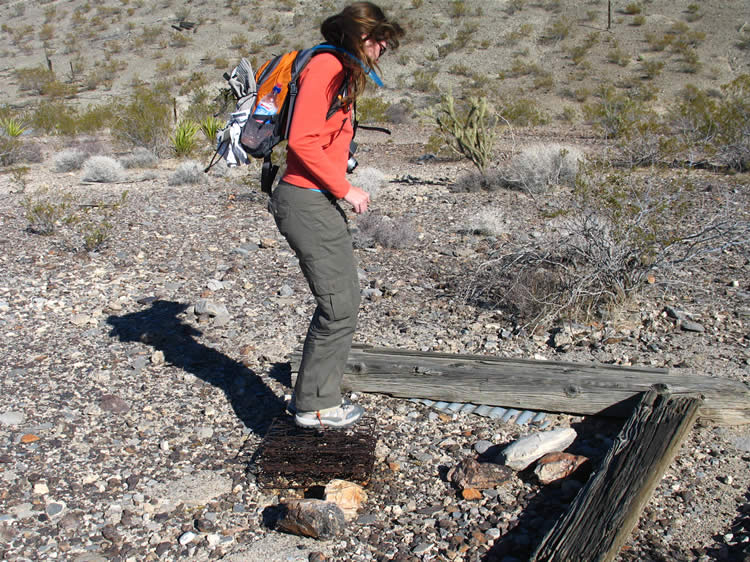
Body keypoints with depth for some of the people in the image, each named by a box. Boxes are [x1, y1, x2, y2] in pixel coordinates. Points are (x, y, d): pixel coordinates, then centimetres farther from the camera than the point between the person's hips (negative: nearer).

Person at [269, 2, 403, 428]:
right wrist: (345, 189, -15)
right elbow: (302, 141, -20)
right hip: (308, 203, -10)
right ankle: (315, 406, 9)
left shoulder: (342, 73, 20)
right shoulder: (326, 66, -11)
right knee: (339, 309, -5)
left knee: (344, 303, 14)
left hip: (322, 203, 10)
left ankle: (320, 396, 25)